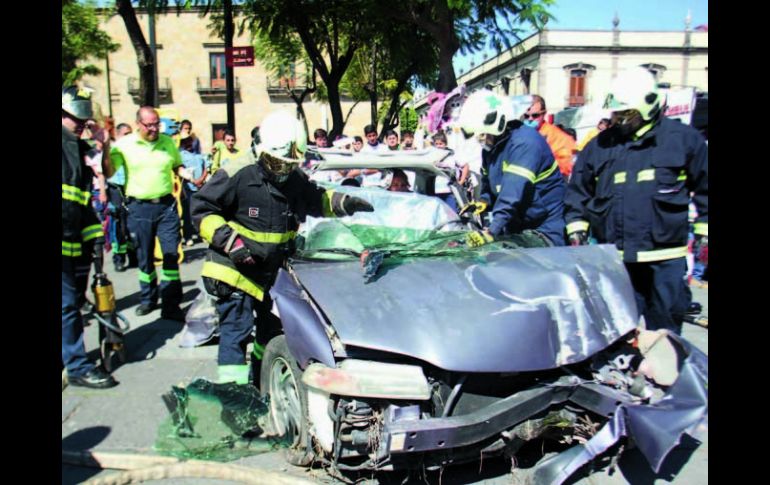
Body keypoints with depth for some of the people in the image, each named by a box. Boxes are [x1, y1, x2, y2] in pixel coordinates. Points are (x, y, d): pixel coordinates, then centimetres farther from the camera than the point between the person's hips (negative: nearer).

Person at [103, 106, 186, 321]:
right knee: (144, 256, 11)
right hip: (139, 207, -1)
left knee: (171, 254, -2)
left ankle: (171, 305, 5)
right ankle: (148, 299, 30)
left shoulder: (168, 142, 5)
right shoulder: (124, 144, -2)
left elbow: (177, 166, 19)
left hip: (166, 205, 1)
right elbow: (108, 172, -8)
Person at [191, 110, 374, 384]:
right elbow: (201, 207, -15)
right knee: (237, 326, -8)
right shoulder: (238, 174, -20)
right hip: (234, 269, -7)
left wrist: (344, 202, -1)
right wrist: (229, 240, -25)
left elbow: (316, 200, 18)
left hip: (274, 269, 7)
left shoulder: (296, 177, 1)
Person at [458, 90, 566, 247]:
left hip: (545, 226, -8)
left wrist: (492, 230, -40)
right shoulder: (491, 146, 4)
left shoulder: (524, 143, -24)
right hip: (516, 225, 8)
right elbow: (489, 181, 15)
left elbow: (513, 192, -34)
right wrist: (484, 200, -7)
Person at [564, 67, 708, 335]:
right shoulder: (599, 146, 6)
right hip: (615, 259, 2)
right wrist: (576, 230, 6)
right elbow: (578, 191, 14)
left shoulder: (683, 138, 1)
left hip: (667, 258, -1)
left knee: (664, 328, 12)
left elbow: (704, 187, 9)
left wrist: (703, 234, 7)